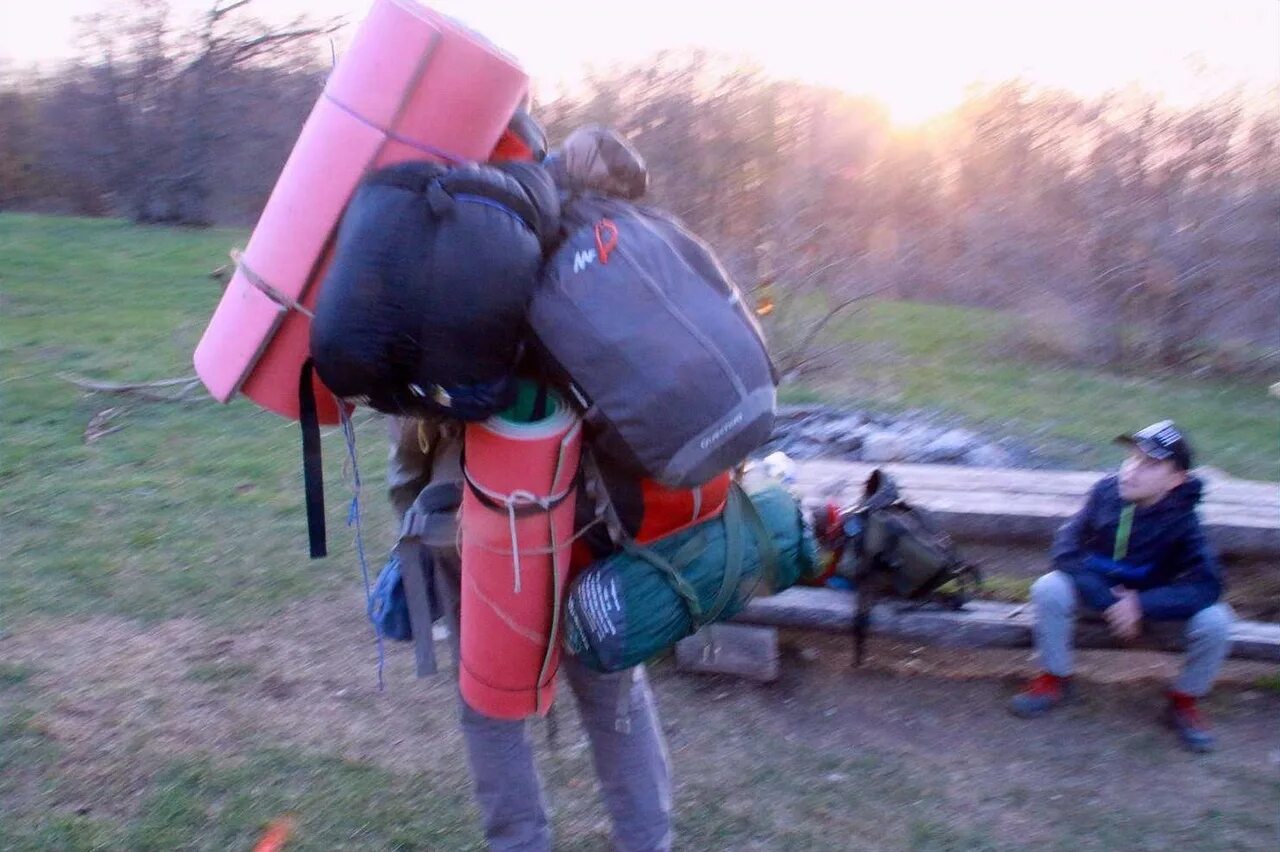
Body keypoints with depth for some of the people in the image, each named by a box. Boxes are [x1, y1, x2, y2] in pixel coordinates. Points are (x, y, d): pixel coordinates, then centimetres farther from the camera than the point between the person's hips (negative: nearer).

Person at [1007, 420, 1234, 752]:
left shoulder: (1182, 519, -22)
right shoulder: (1107, 491, -20)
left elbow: (1207, 585, -28)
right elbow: (1067, 547, -21)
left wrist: (1142, 605, -37)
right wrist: (1107, 601, -30)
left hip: (1153, 599, 0)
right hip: (1097, 589, 1)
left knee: (1214, 621, -25)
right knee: (1049, 588, -28)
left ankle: (1184, 701, 2)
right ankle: (1055, 680, -5)